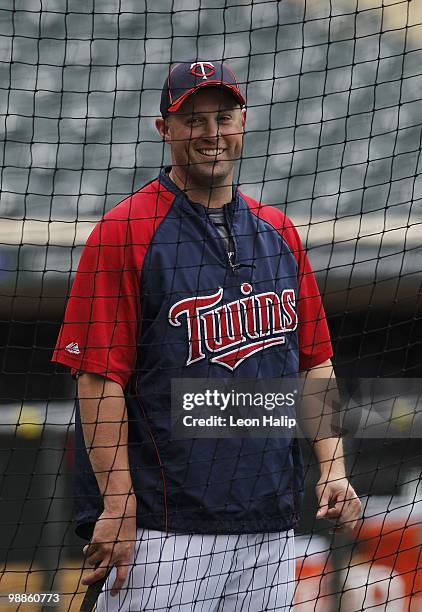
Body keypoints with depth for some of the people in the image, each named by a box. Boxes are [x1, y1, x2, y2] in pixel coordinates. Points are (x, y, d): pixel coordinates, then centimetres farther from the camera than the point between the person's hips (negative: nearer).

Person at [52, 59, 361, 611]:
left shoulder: (279, 233, 15)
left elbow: (314, 363, 18)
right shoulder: (125, 232, -4)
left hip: (272, 525, 6)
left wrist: (333, 468, 4)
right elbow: (100, 378, -9)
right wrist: (118, 504, -16)